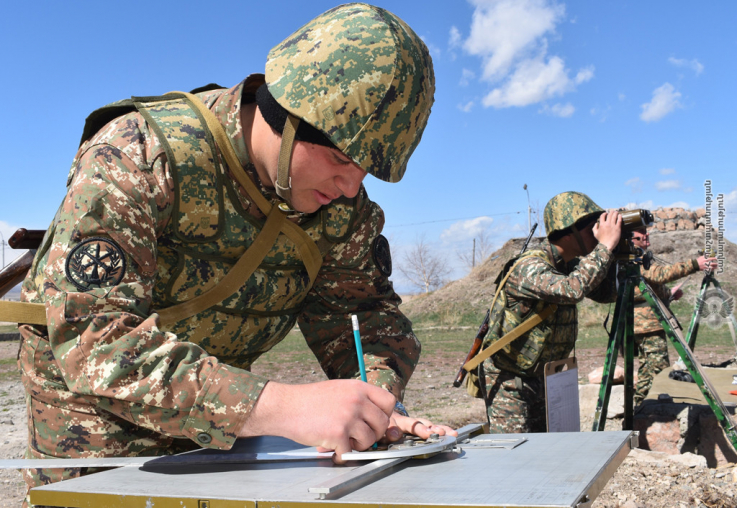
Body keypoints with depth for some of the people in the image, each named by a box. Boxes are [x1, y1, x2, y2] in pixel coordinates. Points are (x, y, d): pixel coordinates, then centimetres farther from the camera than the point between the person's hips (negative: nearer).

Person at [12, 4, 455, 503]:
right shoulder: (138, 157, -29)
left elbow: (361, 310, -5)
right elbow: (92, 339, -38)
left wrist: (378, 397, -28)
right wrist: (281, 406, -47)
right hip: (97, 420, -4)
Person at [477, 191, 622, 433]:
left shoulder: (570, 265, 2)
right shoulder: (527, 268, -25)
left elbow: (606, 293, 11)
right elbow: (573, 290, -42)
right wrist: (605, 246, -32)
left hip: (542, 378, 8)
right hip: (507, 380, -8)